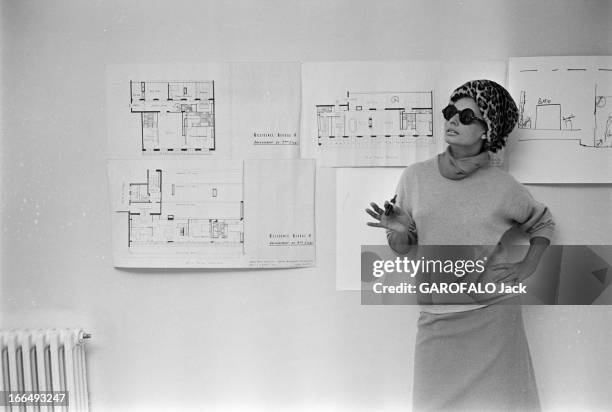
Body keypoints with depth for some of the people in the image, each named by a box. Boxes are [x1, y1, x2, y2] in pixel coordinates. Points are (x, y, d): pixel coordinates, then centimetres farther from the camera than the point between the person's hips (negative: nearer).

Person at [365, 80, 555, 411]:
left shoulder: (503, 187, -4)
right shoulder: (415, 176, -3)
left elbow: (542, 223, 16)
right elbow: (402, 249, 5)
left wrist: (526, 269, 3)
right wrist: (400, 232, -16)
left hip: (493, 315, 0)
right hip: (435, 319, 1)